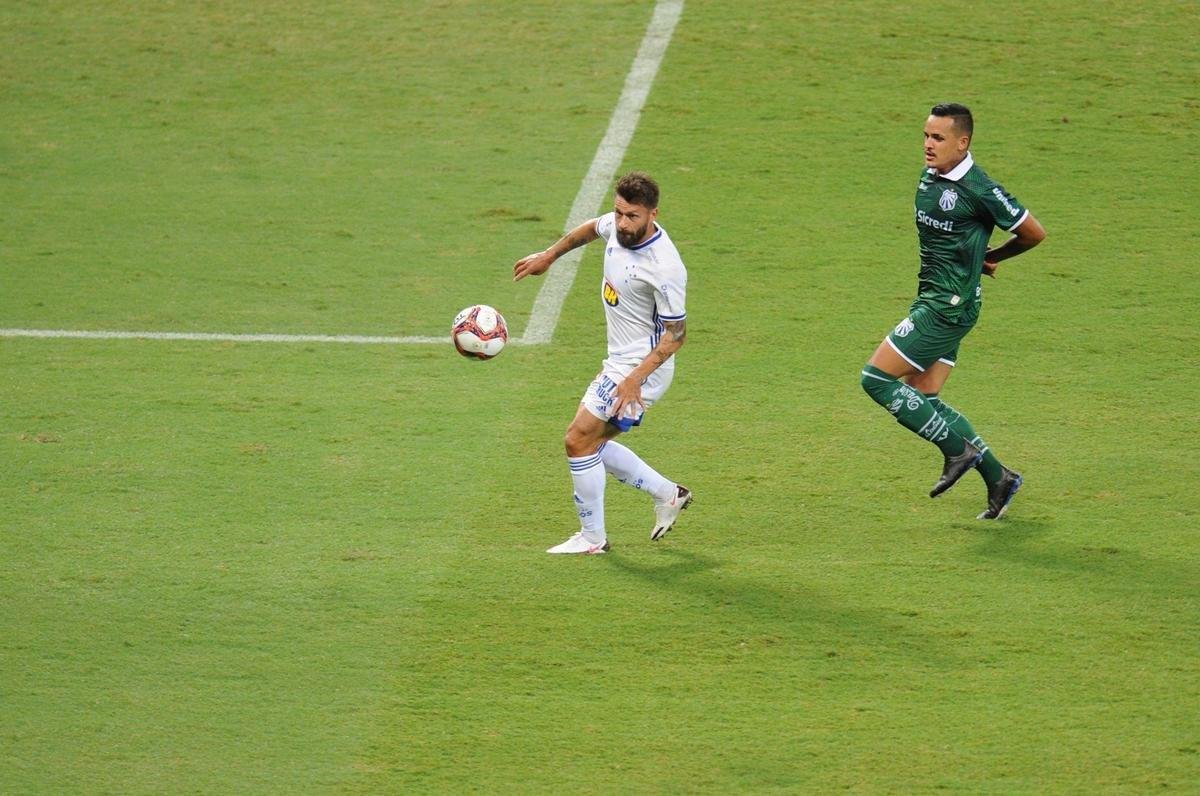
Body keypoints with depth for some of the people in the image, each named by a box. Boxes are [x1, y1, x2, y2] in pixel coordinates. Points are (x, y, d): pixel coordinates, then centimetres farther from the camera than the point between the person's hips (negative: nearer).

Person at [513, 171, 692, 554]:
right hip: (619, 361, 9)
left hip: (643, 367, -9)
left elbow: (676, 333, -21)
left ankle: (593, 537, 4)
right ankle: (668, 494, 26)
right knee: (593, 443, 15)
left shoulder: (664, 267, -28)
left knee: (579, 440, -9)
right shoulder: (617, 226, -4)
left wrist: (636, 378, -28)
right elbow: (589, 229, 21)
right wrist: (549, 256, 28)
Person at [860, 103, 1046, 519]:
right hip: (930, 298, 9)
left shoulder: (978, 189, -18)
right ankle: (998, 477, 17)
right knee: (922, 400, 9)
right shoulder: (929, 177, 8)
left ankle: (959, 450, -1)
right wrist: (979, 258, 8)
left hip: (949, 307, -9)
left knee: (876, 379, -9)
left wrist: (991, 257, 7)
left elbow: (1034, 233, -8)